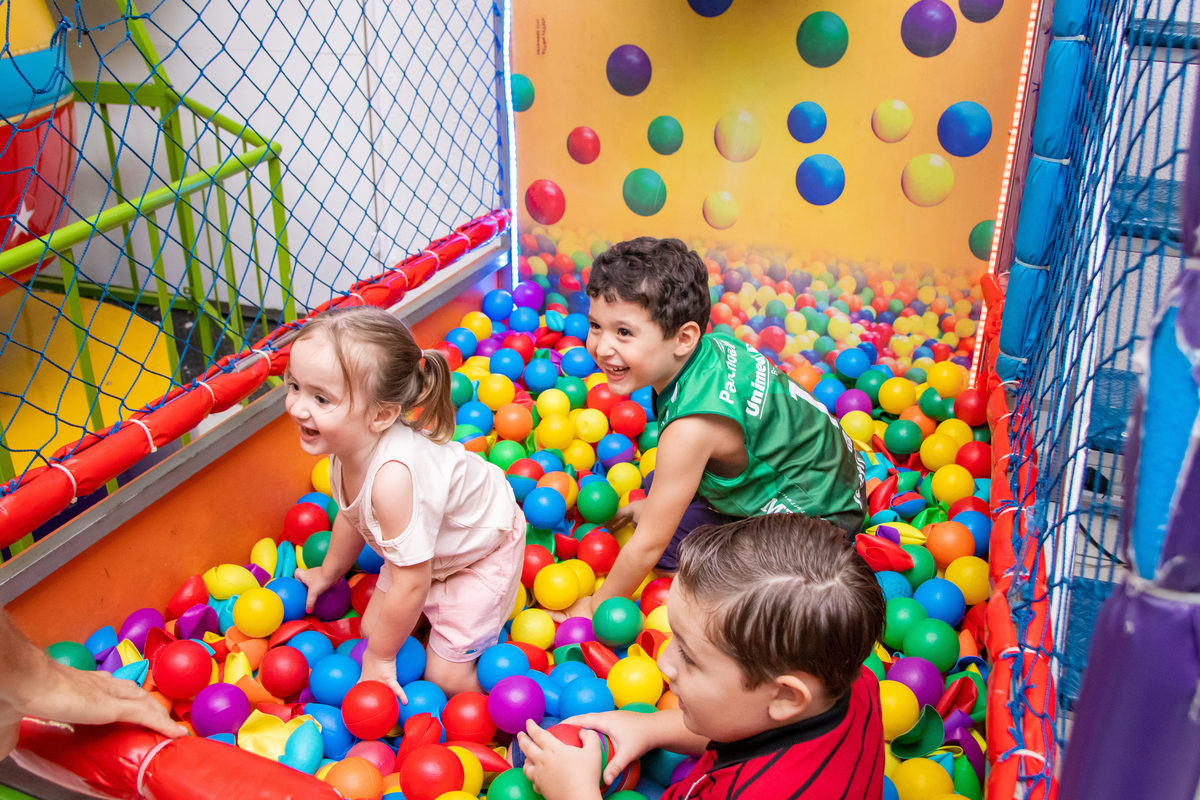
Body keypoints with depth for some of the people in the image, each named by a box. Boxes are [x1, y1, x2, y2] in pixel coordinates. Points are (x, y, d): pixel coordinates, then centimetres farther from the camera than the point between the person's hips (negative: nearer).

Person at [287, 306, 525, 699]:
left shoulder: (393, 476, -45)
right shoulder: (351, 444, -19)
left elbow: (411, 585, -33)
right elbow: (351, 515, 6)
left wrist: (380, 657, -16)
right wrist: (328, 572, 24)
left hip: (482, 553, -7)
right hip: (427, 550, 8)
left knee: (445, 673, -5)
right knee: (372, 628, 7)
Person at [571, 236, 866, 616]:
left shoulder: (693, 425, -36)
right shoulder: (707, 346, -13)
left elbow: (647, 546, -24)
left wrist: (595, 607, -9)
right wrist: (658, 502, 16)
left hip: (816, 515, -9)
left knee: (671, 547, -11)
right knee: (657, 485, 11)